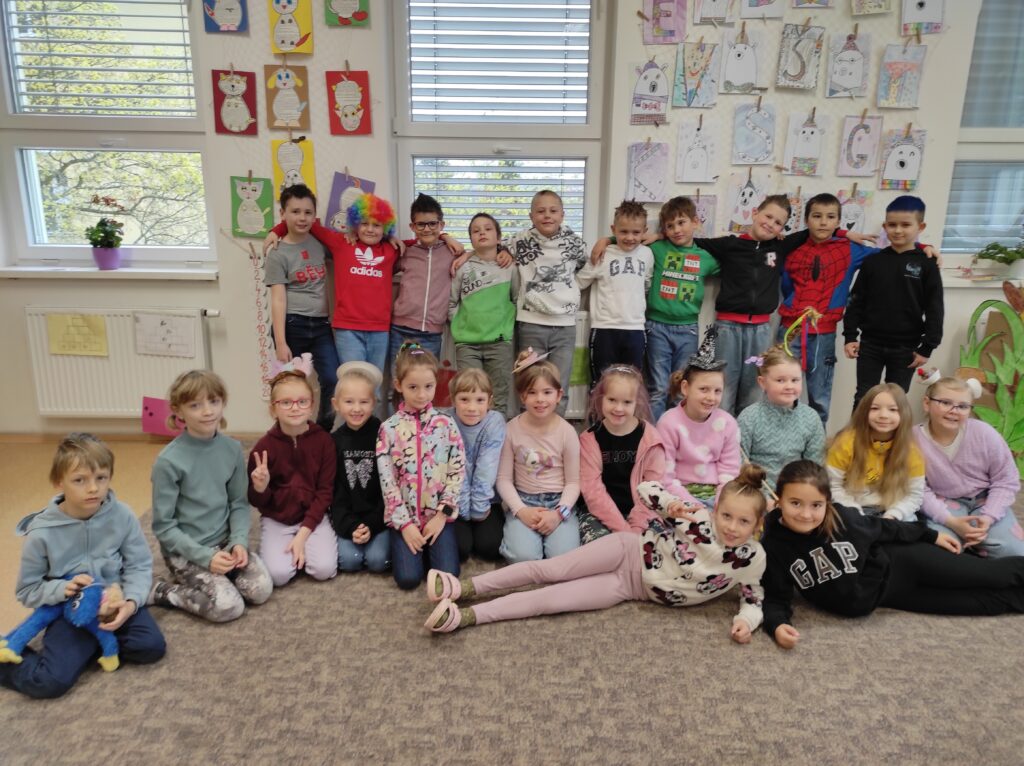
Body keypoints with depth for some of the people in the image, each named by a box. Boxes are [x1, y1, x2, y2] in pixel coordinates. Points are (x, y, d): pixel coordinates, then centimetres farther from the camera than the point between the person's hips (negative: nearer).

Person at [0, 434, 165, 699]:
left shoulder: (122, 516, -11)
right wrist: (62, 589, -23)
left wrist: (131, 601, -22)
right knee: (50, 682, -20)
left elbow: (140, 565, -4)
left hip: (115, 601, 2)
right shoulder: (41, 532, -14)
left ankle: (90, 646, 4)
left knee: (152, 646, -19)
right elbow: (27, 590, -3)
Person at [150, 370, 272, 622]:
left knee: (261, 588, -15)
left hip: (224, 541, 5)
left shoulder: (232, 449, -4)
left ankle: (194, 583, 8)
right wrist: (205, 556, -20)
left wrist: (239, 541, -13)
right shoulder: (169, 461, -18)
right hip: (185, 549, -5)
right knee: (228, 606, -21)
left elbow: (239, 503, 4)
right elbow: (163, 526, -13)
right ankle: (159, 590, 2)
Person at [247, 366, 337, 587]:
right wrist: (260, 488, -26)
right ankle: (274, 546, 13)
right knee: (278, 574, -20)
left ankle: (304, 545, 12)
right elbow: (257, 502, -1)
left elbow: (325, 491, -7)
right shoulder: (264, 446, -10)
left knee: (324, 569, -20)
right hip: (276, 520, 0)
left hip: (314, 517, 0)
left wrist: (303, 534, -14)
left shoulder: (323, 440, -10)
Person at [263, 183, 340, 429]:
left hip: (321, 325, 4)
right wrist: (280, 343, -15)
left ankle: (323, 432, 12)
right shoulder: (278, 254, -4)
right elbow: (278, 300, -9)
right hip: (292, 326, -4)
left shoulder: (320, 242, 8)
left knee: (333, 381, -8)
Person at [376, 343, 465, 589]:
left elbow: (458, 471, -4)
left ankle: (431, 546, 21)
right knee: (408, 578, -11)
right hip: (405, 516, 0)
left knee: (447, 575, -11)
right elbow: (387, 480, -6)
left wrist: (442, 515, -9)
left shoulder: (446, 424, -3)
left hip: (439, 514, 0)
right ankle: (405, 541, 20)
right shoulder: (389, 429, -5)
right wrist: (404, 523, -11)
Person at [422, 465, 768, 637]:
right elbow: (646, 489, -7)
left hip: (633, 588, 0)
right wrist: (673, 504, -24)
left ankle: (467, 616, -15)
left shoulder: (752, 559, -11)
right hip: (631, 551, 0)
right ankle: (465, 587, -6)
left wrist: (746, 620, -16)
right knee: (548, 570, -16)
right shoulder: (698, 519, -13)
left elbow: (753, 596, 4)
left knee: (551, 598, -14)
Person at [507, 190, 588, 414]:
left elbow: (586, 270, 21)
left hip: (565, 325, 2)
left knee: (559, 391, 6)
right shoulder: (521, 241, -3)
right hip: (531, 325, -1)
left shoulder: (573, 242, 2)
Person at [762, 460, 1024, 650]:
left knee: (985, 574, 10)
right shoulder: (773, 548, -28)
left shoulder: (841, 517, -24)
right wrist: (777, 625, -39)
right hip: (861, 604, 0)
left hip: (899, 565, 0)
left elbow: (880, 528, -4)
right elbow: (776, 598, -18)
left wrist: (932, 535, 7)